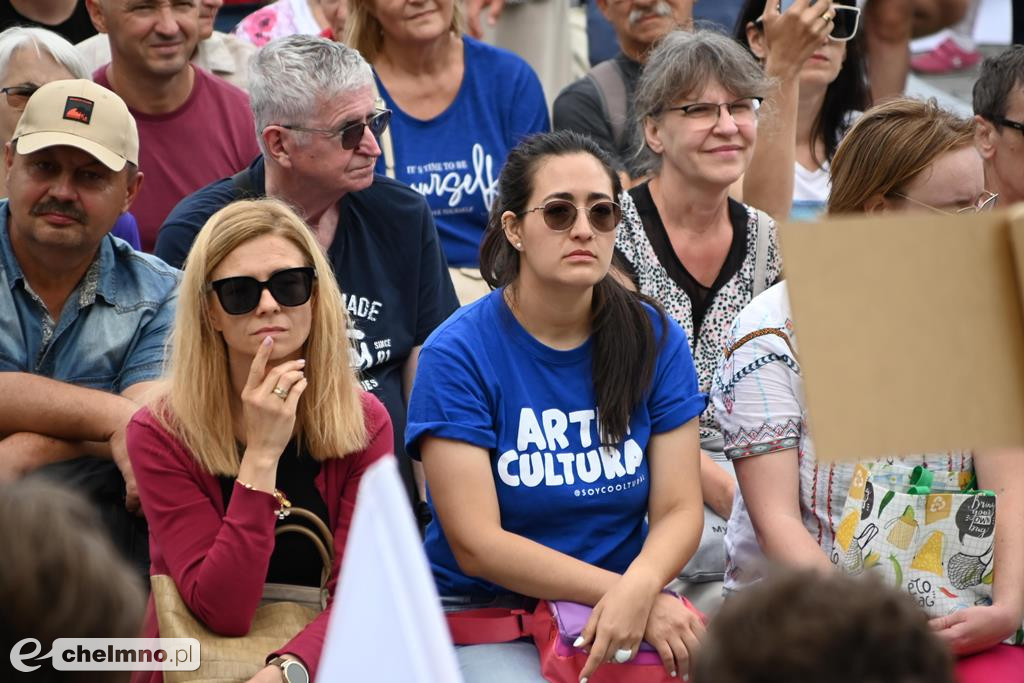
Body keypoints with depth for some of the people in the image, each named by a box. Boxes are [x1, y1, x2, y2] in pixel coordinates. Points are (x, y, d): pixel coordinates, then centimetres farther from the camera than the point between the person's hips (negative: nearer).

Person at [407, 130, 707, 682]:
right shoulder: (457, 354, -8)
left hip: (630, 602, 4)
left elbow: (679, 509, -2)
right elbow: (475, 545, -13)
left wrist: (640, 588, -24)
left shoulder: (655, 339, 4)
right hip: (483, 613, -3)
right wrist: (617, 589, -20)